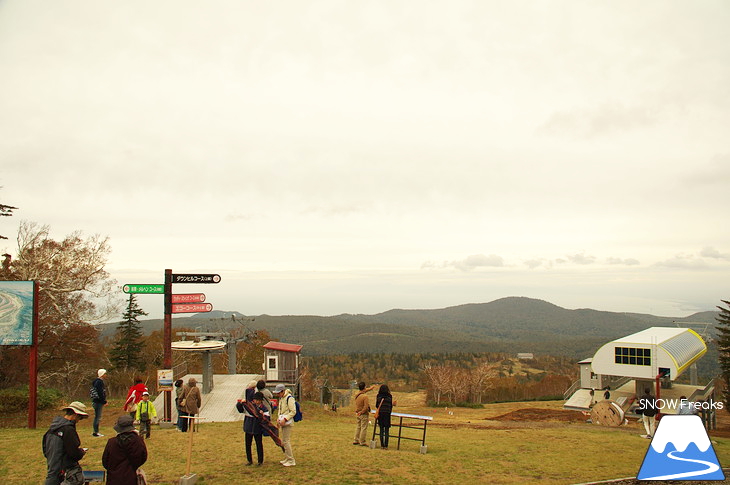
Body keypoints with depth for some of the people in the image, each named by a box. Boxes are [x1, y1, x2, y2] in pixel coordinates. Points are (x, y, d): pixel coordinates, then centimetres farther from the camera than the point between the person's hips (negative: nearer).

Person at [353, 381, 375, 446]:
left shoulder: (356, 395, 3)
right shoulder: (365, 396, -20)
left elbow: (363, 391, 24)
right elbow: (366, 406, -23)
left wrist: (369, 389, 34)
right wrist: (361, 412, -10)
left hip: (358, 414, 7)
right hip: (364, 414, -7)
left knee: (358, 427, 17)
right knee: (364, 428, 0)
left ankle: (355, 440, 22)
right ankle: (363, 442, 4)